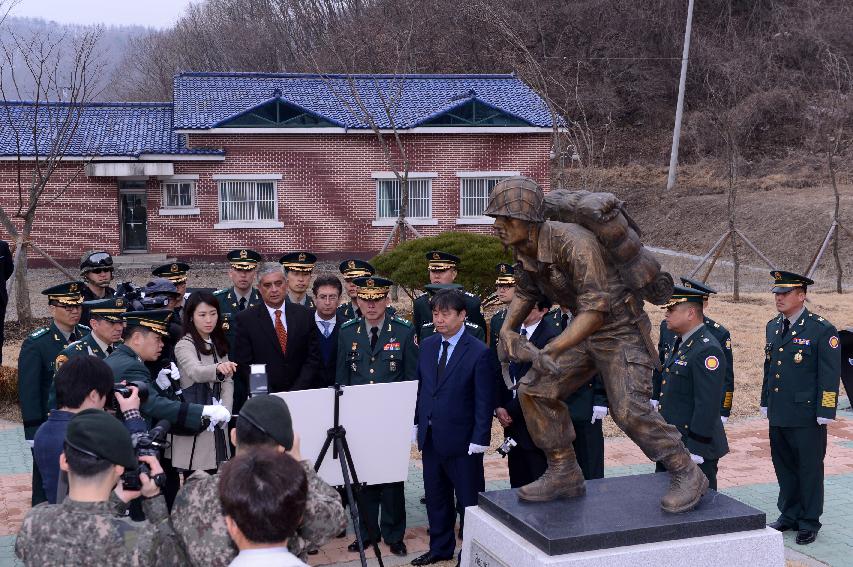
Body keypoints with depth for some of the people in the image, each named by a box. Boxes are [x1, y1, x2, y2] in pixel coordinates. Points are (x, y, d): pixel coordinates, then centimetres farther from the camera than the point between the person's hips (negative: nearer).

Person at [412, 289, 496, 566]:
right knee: (436, 497, 16)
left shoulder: (479, 353, -13)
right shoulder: (427, 346, 6)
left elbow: (485, 401, -13)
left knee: (470, 500, 5)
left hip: (461, 440, -6)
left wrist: (479, 440, -15)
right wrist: (418, 422, 9)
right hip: (430, 437, 6)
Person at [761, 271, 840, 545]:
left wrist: (825, 414, -14)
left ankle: (810, 522, 19)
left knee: (809, 469, 6)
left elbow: (830, 376, -12)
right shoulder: (773, 326, 10)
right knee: (784, 466, 16)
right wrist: (765, 402, 18)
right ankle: (789, 515, 30)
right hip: (778, 415, 6)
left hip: (807, 417, -6)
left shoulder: (822, 330, -11)